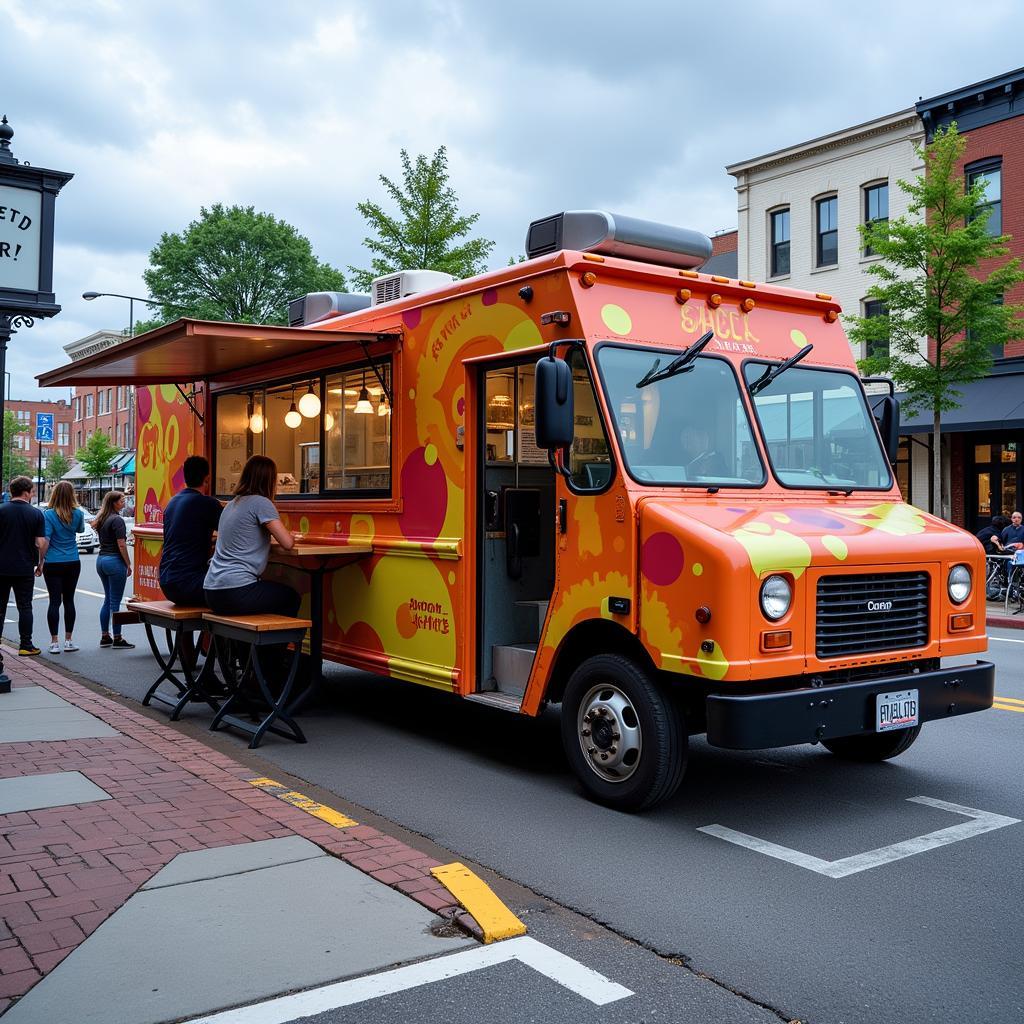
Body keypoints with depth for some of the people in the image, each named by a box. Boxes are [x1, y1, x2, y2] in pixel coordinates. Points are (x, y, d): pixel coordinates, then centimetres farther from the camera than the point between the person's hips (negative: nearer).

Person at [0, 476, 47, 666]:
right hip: (25, 568, 0)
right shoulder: (36, 513, -4)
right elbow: (41, 543, -7)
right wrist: (40, 563, 7)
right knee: (24, 607, 8)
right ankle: (25, 645, 10)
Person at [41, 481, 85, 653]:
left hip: (53, 563, -3)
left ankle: (54, 642, 2)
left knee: (54, 601, 0)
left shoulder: (49, 514, -11)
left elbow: (45, 540, -13)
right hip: (73, 563, 3)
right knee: (69, 600, 10)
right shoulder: (77, 514, 0)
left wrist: (41, 561, -4)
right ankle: (68, 641, 14)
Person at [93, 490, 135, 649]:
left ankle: (104, 636, 18)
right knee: (115, 602, -4)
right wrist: (128, 564, -10)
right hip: (114, 560, -9)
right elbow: (121, 545, -17)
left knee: (108, 599, 16)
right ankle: (117, 639, 1)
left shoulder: (102, 519, 11)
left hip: (101, 559, 9)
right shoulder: (117, 520, -14)